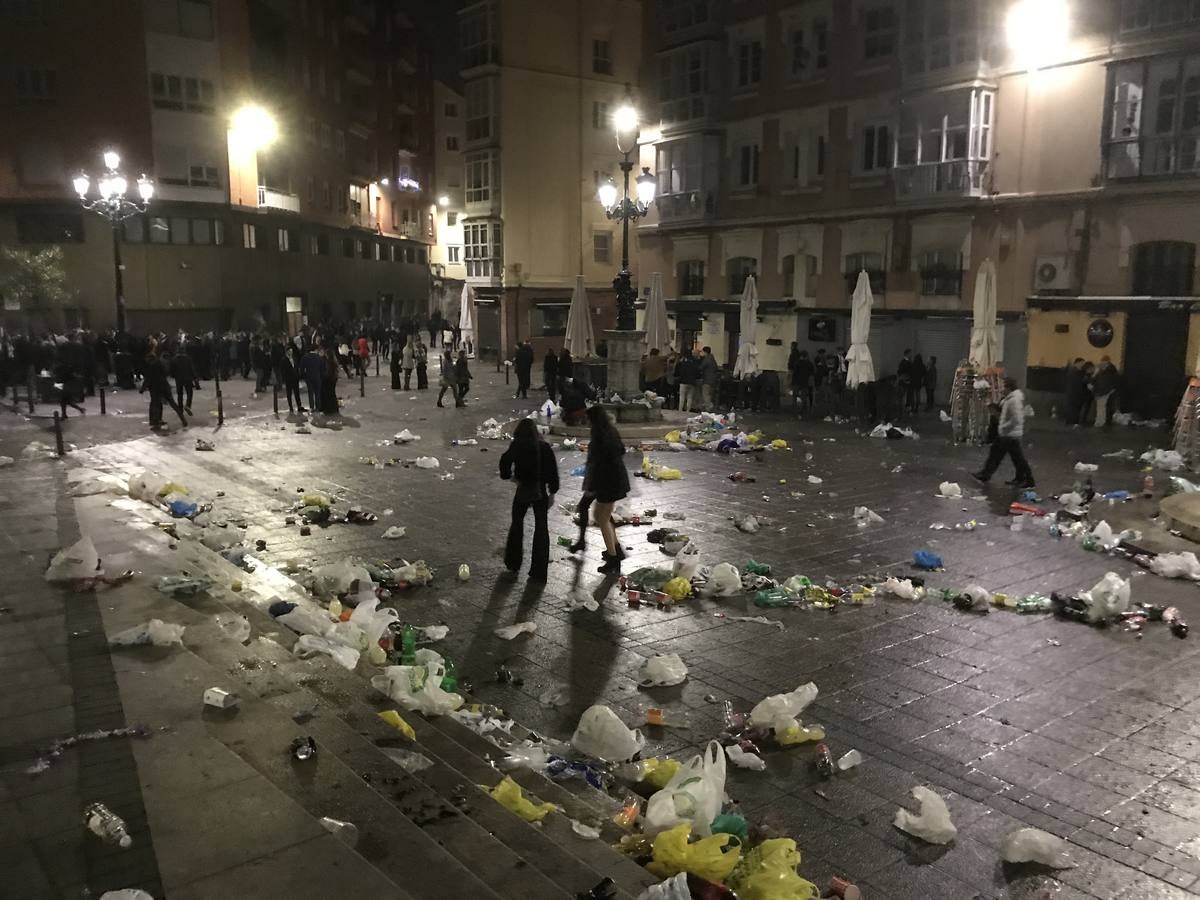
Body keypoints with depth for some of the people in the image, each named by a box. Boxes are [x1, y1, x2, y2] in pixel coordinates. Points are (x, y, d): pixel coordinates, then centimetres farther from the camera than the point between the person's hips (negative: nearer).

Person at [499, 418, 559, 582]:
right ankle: (539, 572, 9)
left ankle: (513, 563, 27)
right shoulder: (544, 447, -1)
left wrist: (508, 476, 6)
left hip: (523, 491, -1)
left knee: (516, 525, 20)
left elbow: (505, 462, -13)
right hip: (541, 492, 1)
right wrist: (552, 493, 4)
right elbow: (553, 470, -3)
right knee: (541, 529, 9)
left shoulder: (517, 446, -4)